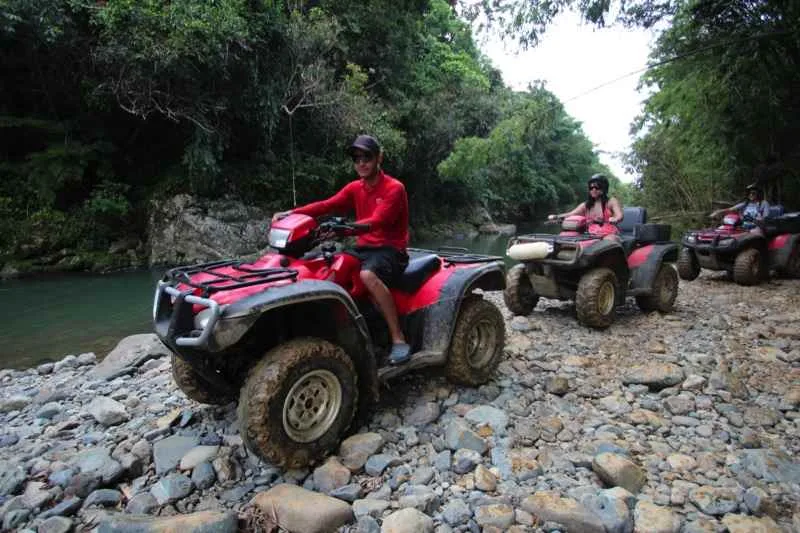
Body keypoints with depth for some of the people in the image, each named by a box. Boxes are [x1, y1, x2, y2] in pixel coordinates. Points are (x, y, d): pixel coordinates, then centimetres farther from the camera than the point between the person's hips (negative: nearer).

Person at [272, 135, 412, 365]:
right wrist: (291, 213, -16)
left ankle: (398, 339, -27)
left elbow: (376, 222, -26)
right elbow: (326, 205, -2)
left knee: (368, 275, -37)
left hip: (391, 249, -7)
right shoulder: (355, 188, 11)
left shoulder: (394, 188, -10)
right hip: (364, 247, 7)